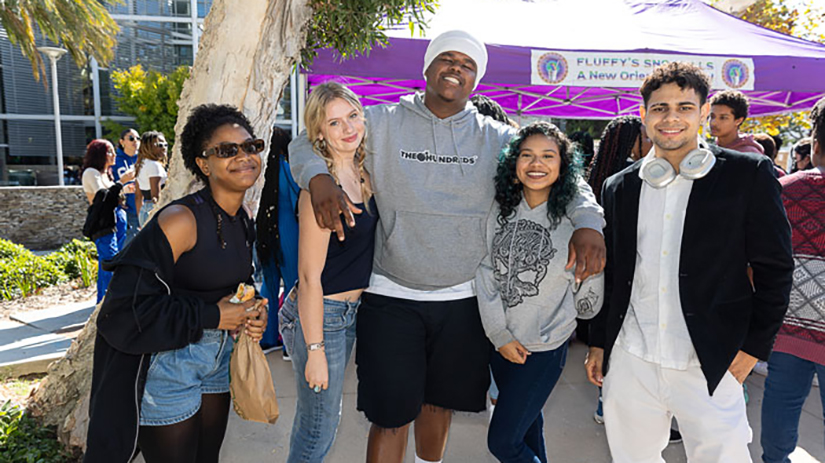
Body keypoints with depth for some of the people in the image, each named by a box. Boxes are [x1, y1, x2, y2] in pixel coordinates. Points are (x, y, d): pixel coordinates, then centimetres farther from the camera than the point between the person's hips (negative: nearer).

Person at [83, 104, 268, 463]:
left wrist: (255, 312, -4)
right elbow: (126, 308, -25)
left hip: (219, 353, 8)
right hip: (168, 362, -7)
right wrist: (211, 316, -21)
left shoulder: (243, 221, 1)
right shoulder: (181, 219, -23)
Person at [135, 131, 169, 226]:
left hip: (144, 211, 9)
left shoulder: (141, 165, 15)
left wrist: (140, 217, 23)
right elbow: (156, 196, -19)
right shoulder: (154, 165, -12)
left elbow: (138, 196, 18)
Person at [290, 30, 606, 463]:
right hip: (391, 297, -2)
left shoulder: (497, 138, 3)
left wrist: (588, 222, -12)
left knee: (440, 403, 21)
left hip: (463, 300, 3)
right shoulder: (382, 123, -1)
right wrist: (319, 179, -20)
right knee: (390, 416, 3)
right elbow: (307, 143, 2)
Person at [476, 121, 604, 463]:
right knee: (526, 422, 22)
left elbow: (588, 301, -3)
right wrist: (499, 334, -6)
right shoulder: (500, 211, -2)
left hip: (545, 348, -4)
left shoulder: (575, 219, -11)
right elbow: (485, 273, -3)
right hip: (501, 342, 4)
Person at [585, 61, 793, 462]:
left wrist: (753, 346, -4)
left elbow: (775, 268, 0)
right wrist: (598, 342, 12)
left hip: (712, 366, -2)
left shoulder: (748, 175, -2)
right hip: (629, 362, 3)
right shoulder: (619, 188, 7)